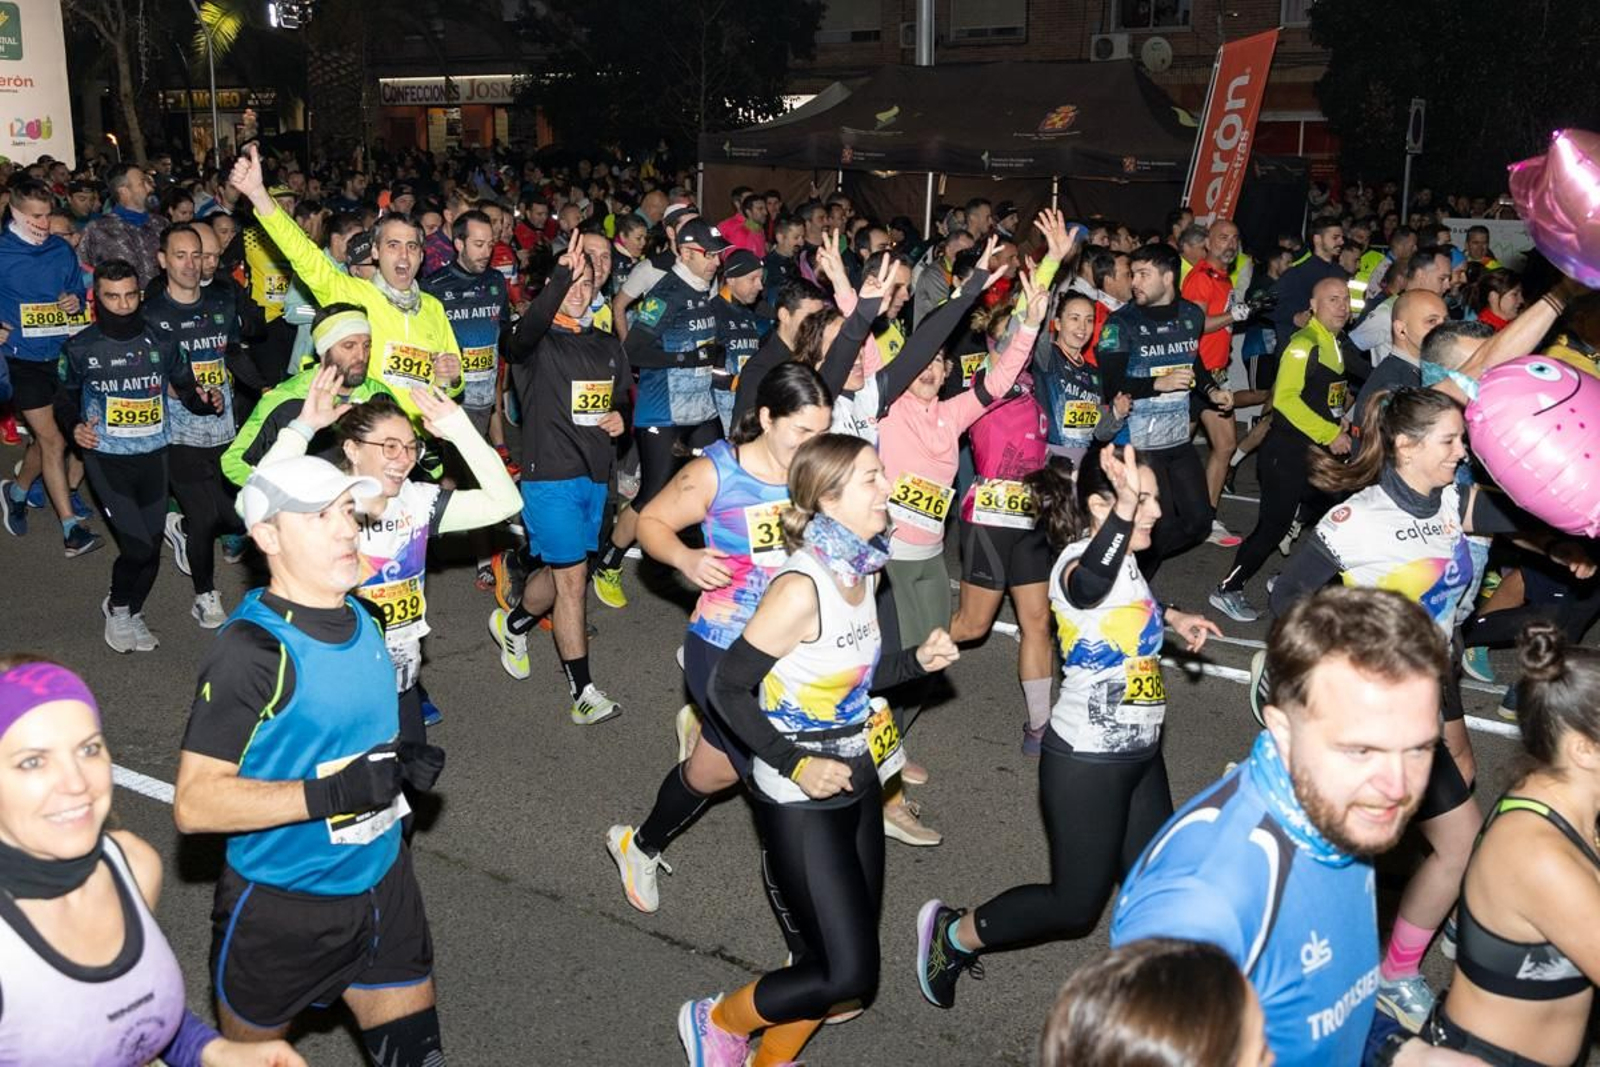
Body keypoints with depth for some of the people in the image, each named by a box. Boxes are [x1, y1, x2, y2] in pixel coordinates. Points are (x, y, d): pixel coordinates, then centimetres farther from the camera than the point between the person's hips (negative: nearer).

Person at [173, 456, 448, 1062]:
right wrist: (332, 793, -33)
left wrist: (405, 763, -3)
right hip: (281, 910, -6)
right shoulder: (251, 648, -23)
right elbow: (194, 804, -25)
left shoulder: (360, 619, 1)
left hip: (382, 886, 6)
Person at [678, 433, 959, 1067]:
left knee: (847, 961, 15)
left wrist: (918, 661, -3)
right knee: (848, 973, -4)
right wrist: (796, 766, -23)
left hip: (857, 783, 8)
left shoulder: (861, 569, 1)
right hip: (799, 800, -8)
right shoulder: (800, 587, -24)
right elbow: (727, 689, -19)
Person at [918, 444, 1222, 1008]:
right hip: (1086, 762, -9)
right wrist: (1126, 507, -66)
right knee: (1075, 905, 3)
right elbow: (1091, 581, -52)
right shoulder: (1077, 564, -23)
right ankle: (952, 933, 21)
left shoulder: (1124, 560, 6)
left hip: (1139, 752, 9)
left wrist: (1171, 617, 18)